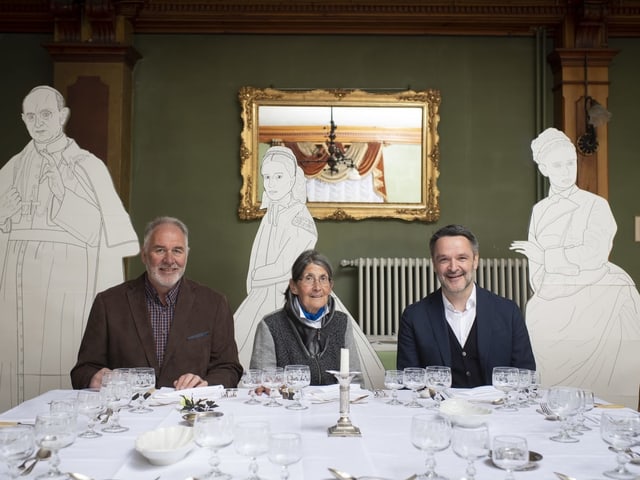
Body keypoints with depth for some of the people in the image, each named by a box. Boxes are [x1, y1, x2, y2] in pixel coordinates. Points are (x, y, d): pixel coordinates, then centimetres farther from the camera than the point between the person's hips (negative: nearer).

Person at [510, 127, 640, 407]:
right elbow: (535, 268, 11)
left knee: (601, 387, -10)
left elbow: (594, 254, -13)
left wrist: (544, 255, -8)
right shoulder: (540, 210, 12)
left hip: (598, 303, -3)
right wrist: (544, 296, -3)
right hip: (554, 306, 3)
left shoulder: (596, 205, 0)